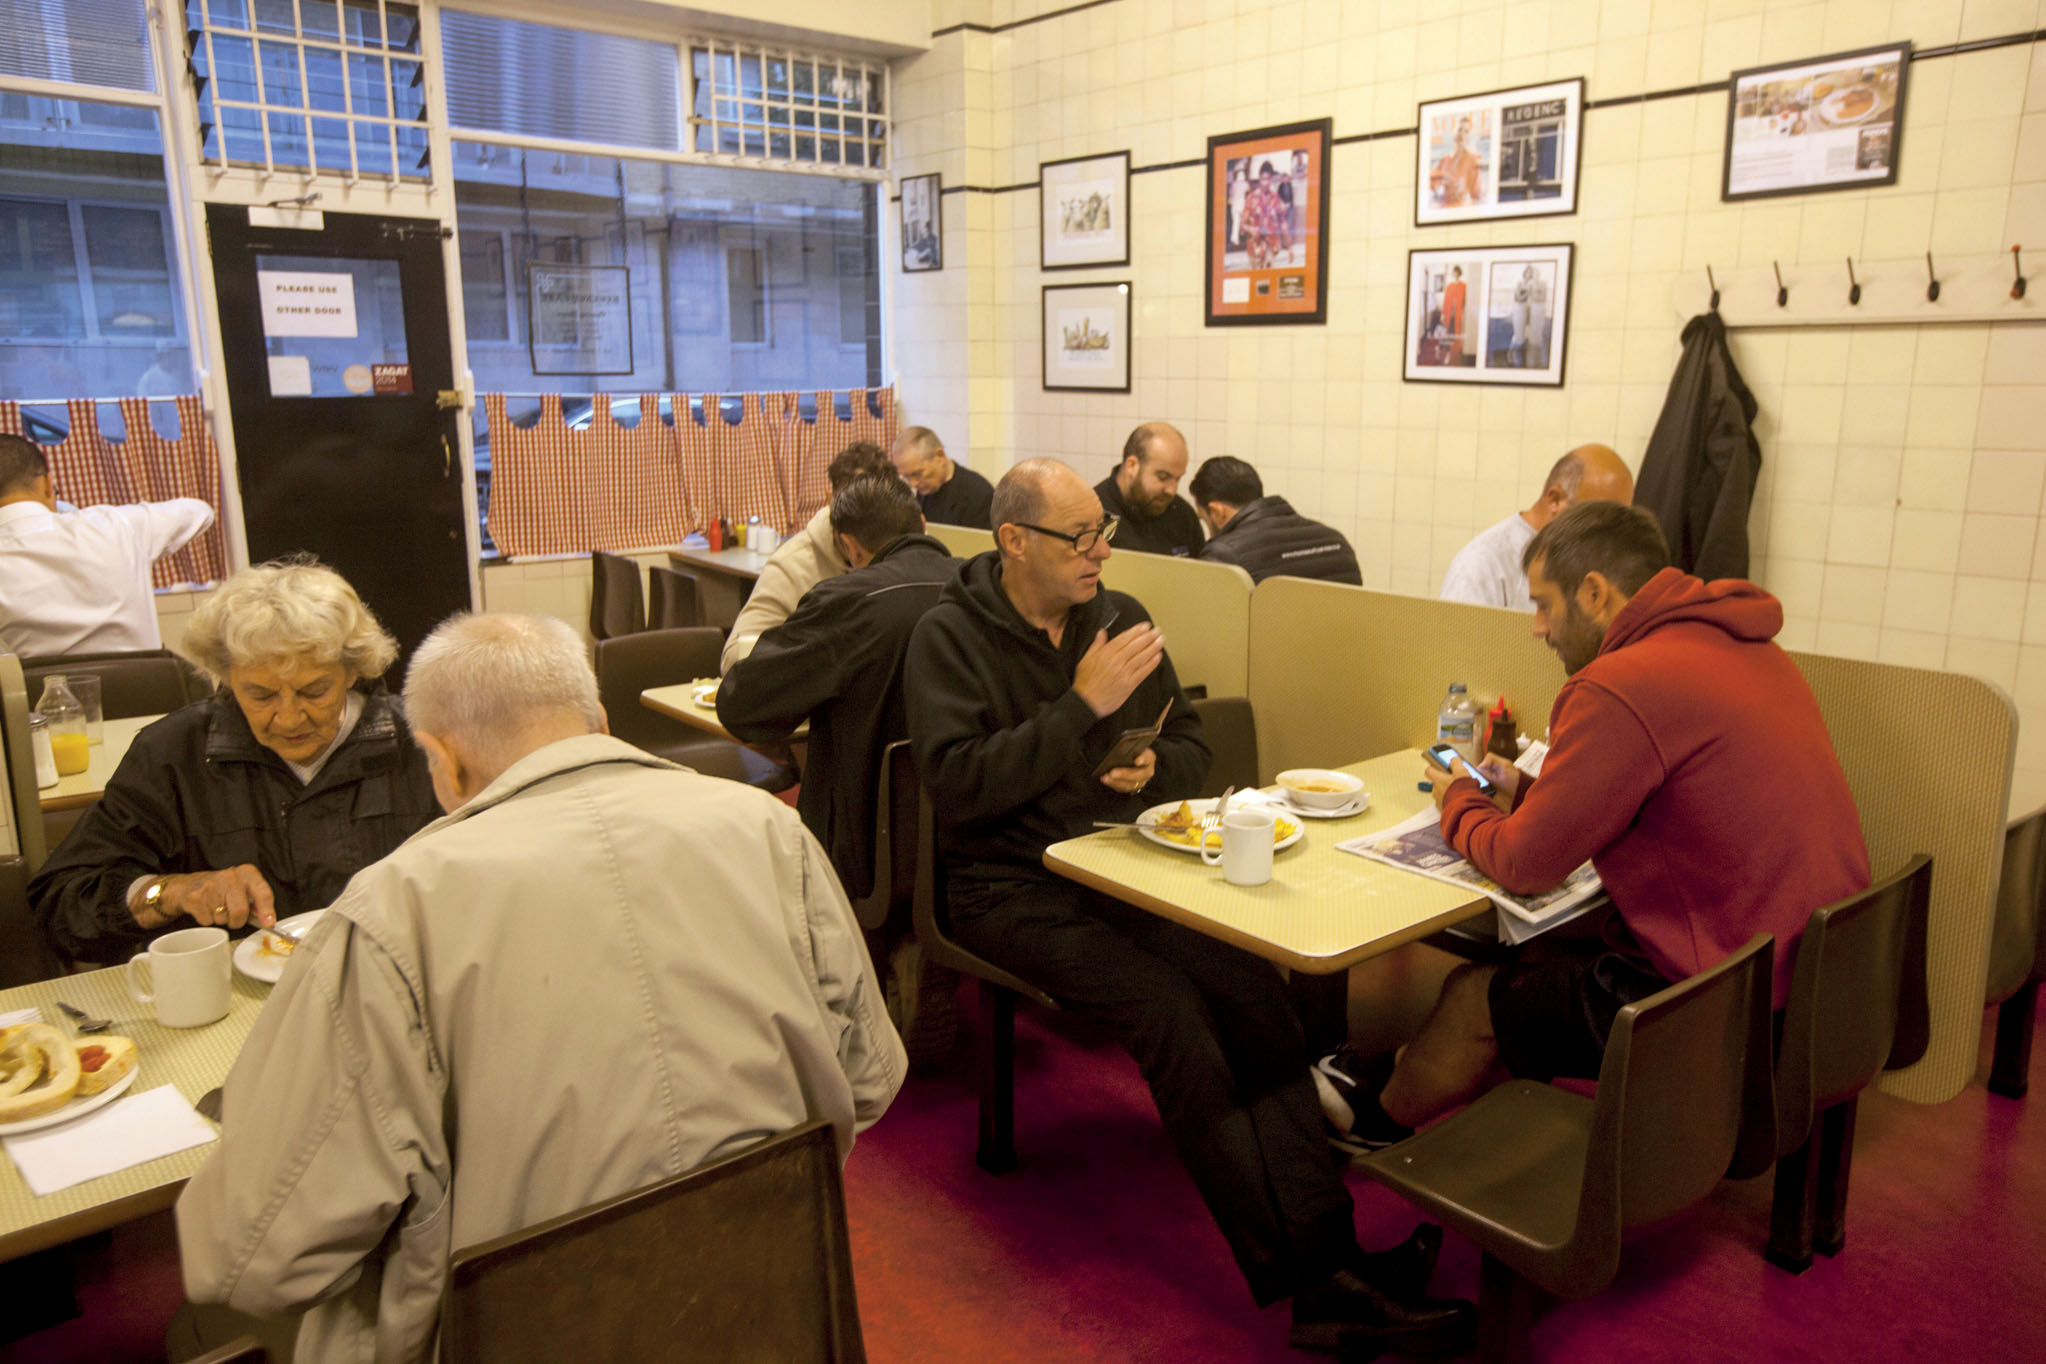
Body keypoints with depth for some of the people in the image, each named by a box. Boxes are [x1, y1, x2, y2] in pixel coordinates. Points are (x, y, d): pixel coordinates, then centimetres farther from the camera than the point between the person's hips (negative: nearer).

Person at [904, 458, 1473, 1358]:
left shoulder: (1118, 616, 12)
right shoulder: (950, 636, -3)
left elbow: (1192, 748, 18)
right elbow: (956, 783, -17)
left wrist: (1153, 769, -7)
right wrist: (1084, 707, -20)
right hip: (1013, 887, -4)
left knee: (1259, 995, -22)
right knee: (1171, 1011, -27)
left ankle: (1326, 1268, -21)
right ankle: (1305, 1280, -20)